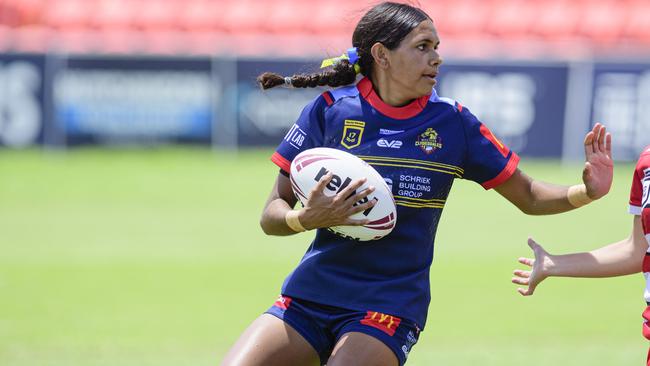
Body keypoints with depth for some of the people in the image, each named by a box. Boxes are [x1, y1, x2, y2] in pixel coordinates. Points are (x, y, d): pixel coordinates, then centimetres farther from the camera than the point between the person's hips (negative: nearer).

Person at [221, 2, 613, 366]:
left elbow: (528, 196, 8)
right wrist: (308, 218, -22)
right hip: (309, 296, 1)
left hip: (389, 308, -1)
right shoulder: (329, 110, -2)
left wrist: (585, 192, -12)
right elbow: (272, 215, 1)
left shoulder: (452, 122, 1)